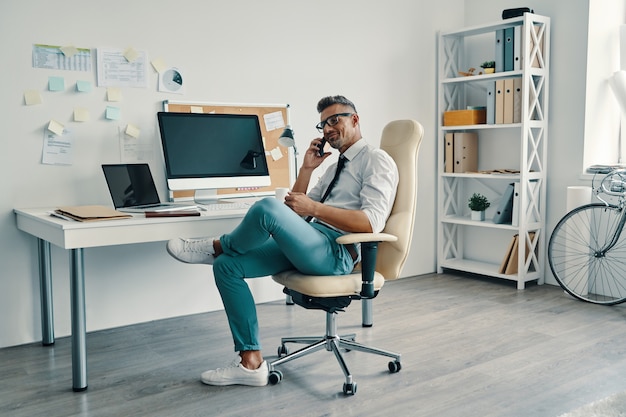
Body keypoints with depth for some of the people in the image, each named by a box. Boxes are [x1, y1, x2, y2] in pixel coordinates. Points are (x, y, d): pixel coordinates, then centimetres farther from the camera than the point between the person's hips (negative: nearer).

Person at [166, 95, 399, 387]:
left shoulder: (376, 160, -1)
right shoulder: (335, 166, 25)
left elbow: (371, 222, -17)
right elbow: (297, 213, 23)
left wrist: (314, 207, -18)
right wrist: (306, 169, 12)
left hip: (337, 253, -9)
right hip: (311, 244, 9)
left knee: (267, 207, -32)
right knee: (227, 266, -3)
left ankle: (217, 247, 0)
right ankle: (251, 363, -2)